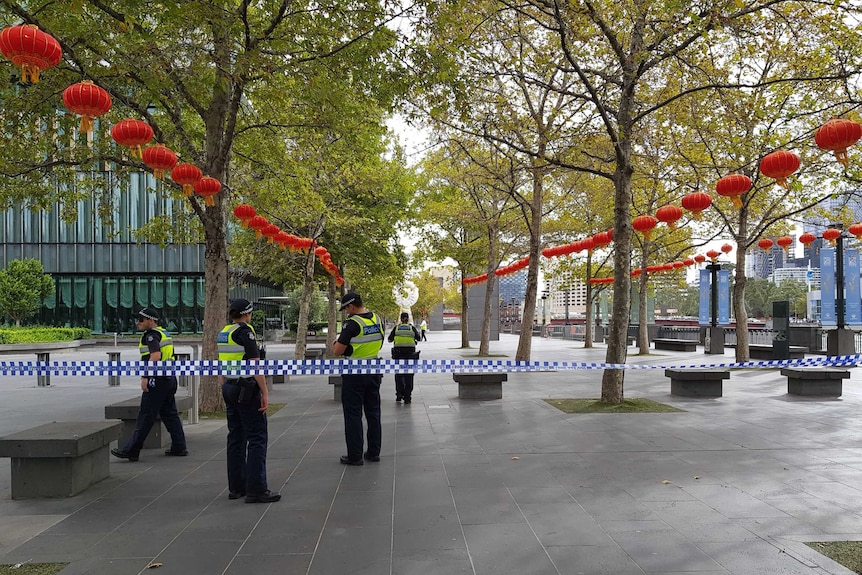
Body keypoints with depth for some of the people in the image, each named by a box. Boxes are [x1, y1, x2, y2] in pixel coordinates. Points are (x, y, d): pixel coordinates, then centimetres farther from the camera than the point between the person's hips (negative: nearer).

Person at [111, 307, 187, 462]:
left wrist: (145, 376, -23)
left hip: (157, 379, -10)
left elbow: (155, 356, -24)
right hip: (169, 378, 10)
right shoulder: (164, 333, 18)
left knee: (146, 416, -5)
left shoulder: (151, 335, -11)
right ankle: (179, 447, 15)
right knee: (170, 413, 13)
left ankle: (131, 450, 0)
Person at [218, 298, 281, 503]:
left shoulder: (223, 333, 13)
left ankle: (236, 487, 18)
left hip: (230, 388, 9)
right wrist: (265, 392, -16)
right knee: (257, 438, -6)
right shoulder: (245, 332, -13)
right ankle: (256, 490, -6)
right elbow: (255, 364, -18)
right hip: (247, 390, -9)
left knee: (236, 438, 13)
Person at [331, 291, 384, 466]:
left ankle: (355, 455, 5)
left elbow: (338, 351, -18)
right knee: (373, 412, 13)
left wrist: (334, 346, 4)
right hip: (374, 372, 7)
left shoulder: (352, 323, -18)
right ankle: (374, 452, 20)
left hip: (354, 374, -7)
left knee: (353, 415, 2)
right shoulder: (378, 320, 4)